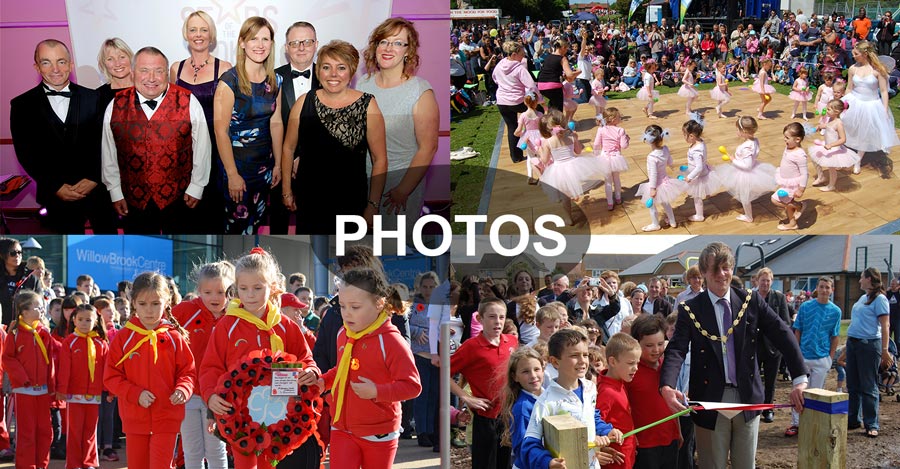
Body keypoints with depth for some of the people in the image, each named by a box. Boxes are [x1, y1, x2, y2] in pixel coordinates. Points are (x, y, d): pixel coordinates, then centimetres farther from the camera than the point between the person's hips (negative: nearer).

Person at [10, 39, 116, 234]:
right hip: (56, 194, -1)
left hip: (97, 188, 1)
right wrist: (56, 187, -10)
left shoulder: (93, 98, 2)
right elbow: (25, 153, -2)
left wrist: (94, 178, -11)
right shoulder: (22, 105, -1)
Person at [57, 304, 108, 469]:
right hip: (74, 394, -2)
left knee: (90, 430, 9)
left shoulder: (101, 343, 4)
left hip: (94, 395, 2)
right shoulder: (69, 342, -2)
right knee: (75, 430, 4)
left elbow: (107, 368, 5)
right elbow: (64, 368, -6)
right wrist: (61, 389, -9)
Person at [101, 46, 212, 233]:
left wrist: (196, 188, -1)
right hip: (134, 200, 1)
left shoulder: (188, 103, -9)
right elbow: (109, 153, 5)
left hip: (178, 197, -1)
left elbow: (202, 148, -3)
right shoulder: (117, 106, -3)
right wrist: (115, 192, 6)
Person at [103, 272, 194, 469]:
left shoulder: (174, 337, -2)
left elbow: (188, 372, 2)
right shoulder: (123, 338, -1)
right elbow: (111, 377, -1)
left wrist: (182, 390, -19)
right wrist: (136, 394, -15)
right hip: (134, 418, 2)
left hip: (166, 417, -2)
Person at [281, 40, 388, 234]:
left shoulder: (367, 105, -7)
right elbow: (289, 148, 10)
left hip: (351, 204, -2)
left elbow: (379, 160, -6)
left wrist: (373, 206, -8)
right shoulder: (304, 102, 0)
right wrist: (286, 190, 9)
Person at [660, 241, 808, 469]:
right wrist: (667, 387, -32)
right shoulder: (690, 310, -3)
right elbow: (676, 350, -13)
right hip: (710, 401, -2)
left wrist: (800, 379, -13)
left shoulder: (751, 301, 3)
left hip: (747, 398, 2)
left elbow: (783, 335, -1)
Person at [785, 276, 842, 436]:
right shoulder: (805, 307, 0)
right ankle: (796, 423, 11)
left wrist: (830, 357, 0)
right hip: (803, 356, 1)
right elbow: (797, 331, 4)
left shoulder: (835, 311, -1)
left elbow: (835, 337, 4)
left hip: (822, 358, 0)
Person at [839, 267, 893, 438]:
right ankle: (853, 420, 21)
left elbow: (885, 326, -13)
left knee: (868, 387, -4)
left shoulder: (879, 299, -8)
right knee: (853, 385, 12)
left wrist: (885, 351, -18)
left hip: (869, 345, -8)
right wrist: (847, 350, 21)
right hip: (853, 343, 8)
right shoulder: (862, 298, 15)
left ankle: (871, 425, 2)